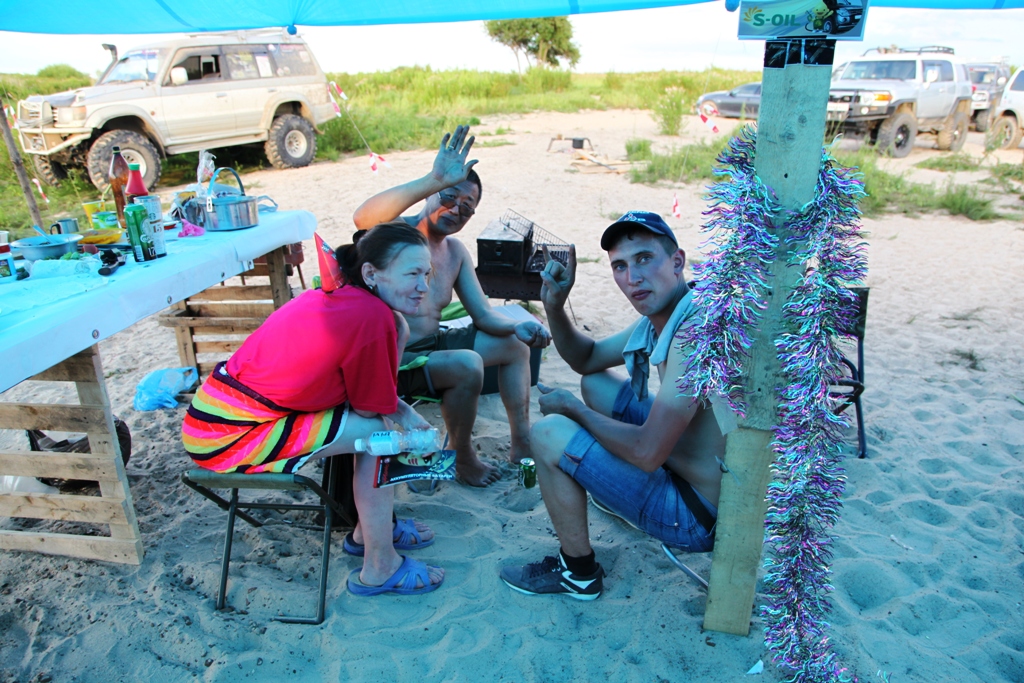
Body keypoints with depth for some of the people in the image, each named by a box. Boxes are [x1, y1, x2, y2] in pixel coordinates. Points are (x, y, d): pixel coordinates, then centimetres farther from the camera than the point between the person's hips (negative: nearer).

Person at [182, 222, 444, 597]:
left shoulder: (336, 296, 3)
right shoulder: (372, 316, -23)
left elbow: (365, 393, 13)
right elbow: (371, 408, -13)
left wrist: (401, 410, -2)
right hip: (228, 438, -9)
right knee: (380, 433, -9)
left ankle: (370, 529, 20)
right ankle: (379, 569, 5)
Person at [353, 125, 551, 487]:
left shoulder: (456, 252, 10)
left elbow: (483, 314, 8)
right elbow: (364, 218, -41)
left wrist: (520, 328, -13)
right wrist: (434, 180, -48)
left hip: (432, 344, 9)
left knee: (514, 345, 9)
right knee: (467, 365, -31)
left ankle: (523, 444, 15)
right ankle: (462, 458, -4)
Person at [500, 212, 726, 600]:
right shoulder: (657, 317, 2)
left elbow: (647, 453, -30)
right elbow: (586, 358, 15)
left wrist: (571, 407, -14)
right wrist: (554, 306, -4)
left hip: (701, 514, -9)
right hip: (682, 466, 9)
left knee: (549, 434, -15)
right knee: (596, 384, 16)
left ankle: (579, 572, 5)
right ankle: (616, 491, 32)